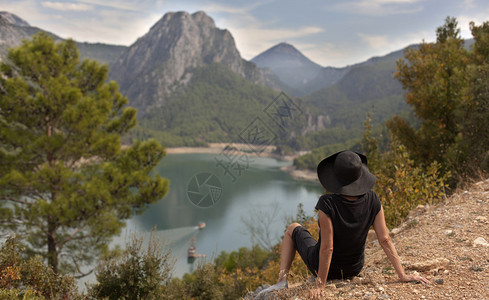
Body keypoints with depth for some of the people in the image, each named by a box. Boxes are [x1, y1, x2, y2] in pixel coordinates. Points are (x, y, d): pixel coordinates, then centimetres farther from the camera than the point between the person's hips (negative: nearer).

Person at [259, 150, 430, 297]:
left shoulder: (327, 204, -34)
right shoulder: (372, 200, -21)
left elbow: (327, 248, -29)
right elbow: (385, 239, -19)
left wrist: (320, 286, -18)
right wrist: (403, 276, -10)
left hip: (323, 266, -4)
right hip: (354, 268, 4)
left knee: (292, 229, 23)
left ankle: (282, 281, 16)